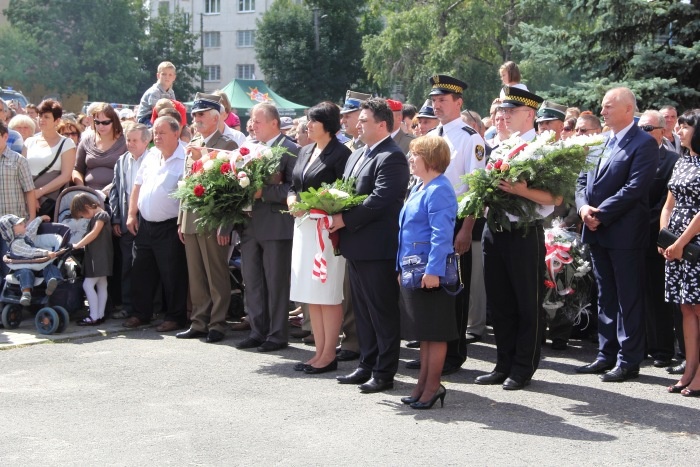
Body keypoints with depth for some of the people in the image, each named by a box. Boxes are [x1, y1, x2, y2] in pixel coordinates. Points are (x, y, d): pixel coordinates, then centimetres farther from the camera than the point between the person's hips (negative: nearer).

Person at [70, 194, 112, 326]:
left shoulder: (101, 215, -12)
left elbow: (94, 233, -20)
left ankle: (94, 317, -12)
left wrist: (77, 245, -17)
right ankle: (100, 315, 14)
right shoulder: (95, 218, 18)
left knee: (88, 285, -12)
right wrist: (80, 246, 6)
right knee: (101, 286, 10)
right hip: (96, 258, 10)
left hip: (99, 257, -10)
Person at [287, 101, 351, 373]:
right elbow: (294, 185, 21)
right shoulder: (305, 152, 15)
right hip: (303, 226, 8)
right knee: (311, 295, 10)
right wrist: (291, 199, 0)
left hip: (326, 228, -8)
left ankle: (329, 355, 5)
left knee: (328, 295, -3)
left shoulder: (340, 154, -9)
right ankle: (320, 351, 18)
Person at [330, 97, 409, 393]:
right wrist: (337, 218, 0)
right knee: (363, 310, 16)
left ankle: (384, 372, 6)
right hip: (356, 246, 10)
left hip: (377, 247, -10)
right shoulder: (357, 155, 17)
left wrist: (344, 220, -18)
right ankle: (367, 365, 26)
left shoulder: (391, 158, -14)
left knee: (382, 311, -1)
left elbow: (379, 201, -22)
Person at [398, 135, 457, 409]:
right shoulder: (418, 188, 15)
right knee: (423, 332, 15)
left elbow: (441, 234, -23)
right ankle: (424, 384, 22)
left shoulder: (438, 190, -16)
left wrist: (433, 270, -27)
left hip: (430, 272, -10)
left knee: (434, 332, 0)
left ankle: (432, 386, 7)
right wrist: (404, 264, 19)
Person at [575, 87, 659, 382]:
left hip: (624, 233, -8)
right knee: (605, 297, 14)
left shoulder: (643, 144, -10)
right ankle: (607, 355, 22)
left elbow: (635, 188, -18)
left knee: (628, 299, 0)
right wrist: (583, 206, -6)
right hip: (597, 231, 8)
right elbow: (583, 179, 14)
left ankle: (629, 361, 6)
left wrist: (600, 213, -18)